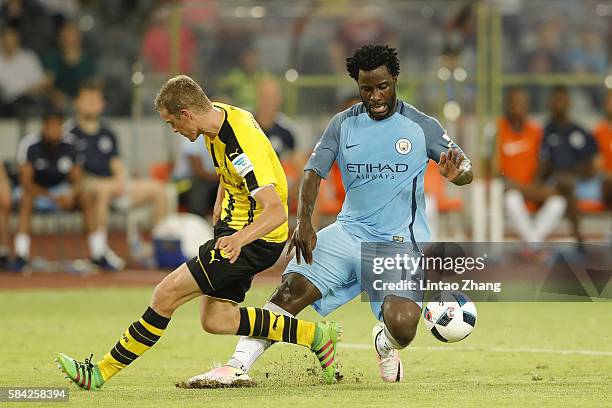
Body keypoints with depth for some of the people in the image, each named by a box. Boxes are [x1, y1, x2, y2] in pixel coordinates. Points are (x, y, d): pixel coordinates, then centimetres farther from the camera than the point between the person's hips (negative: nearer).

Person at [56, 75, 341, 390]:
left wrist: (239, 239, -51)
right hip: (232, 228, 10)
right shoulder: (218, 115, 0)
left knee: (167, 293, -12)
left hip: (256, 240, -10)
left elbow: (276, 211, -36)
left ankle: (103, 372, -6)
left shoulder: (243, 145, -29)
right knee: (216, 320, 6)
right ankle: (313, 334, 14)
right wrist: (219, 216, 21)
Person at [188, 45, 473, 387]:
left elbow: (465, 170, 0)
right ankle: (237, 366, -17)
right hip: (350, 231, 3)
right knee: (291, 290, -18)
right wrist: (304, 222, -13)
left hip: (401, 243, -3)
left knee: (402, 327, -24)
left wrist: (457, 173, -26)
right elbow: (314, 171, 4)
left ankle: (386, 343, 15)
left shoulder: (422, 126, -1)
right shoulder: (344, 124, 7)